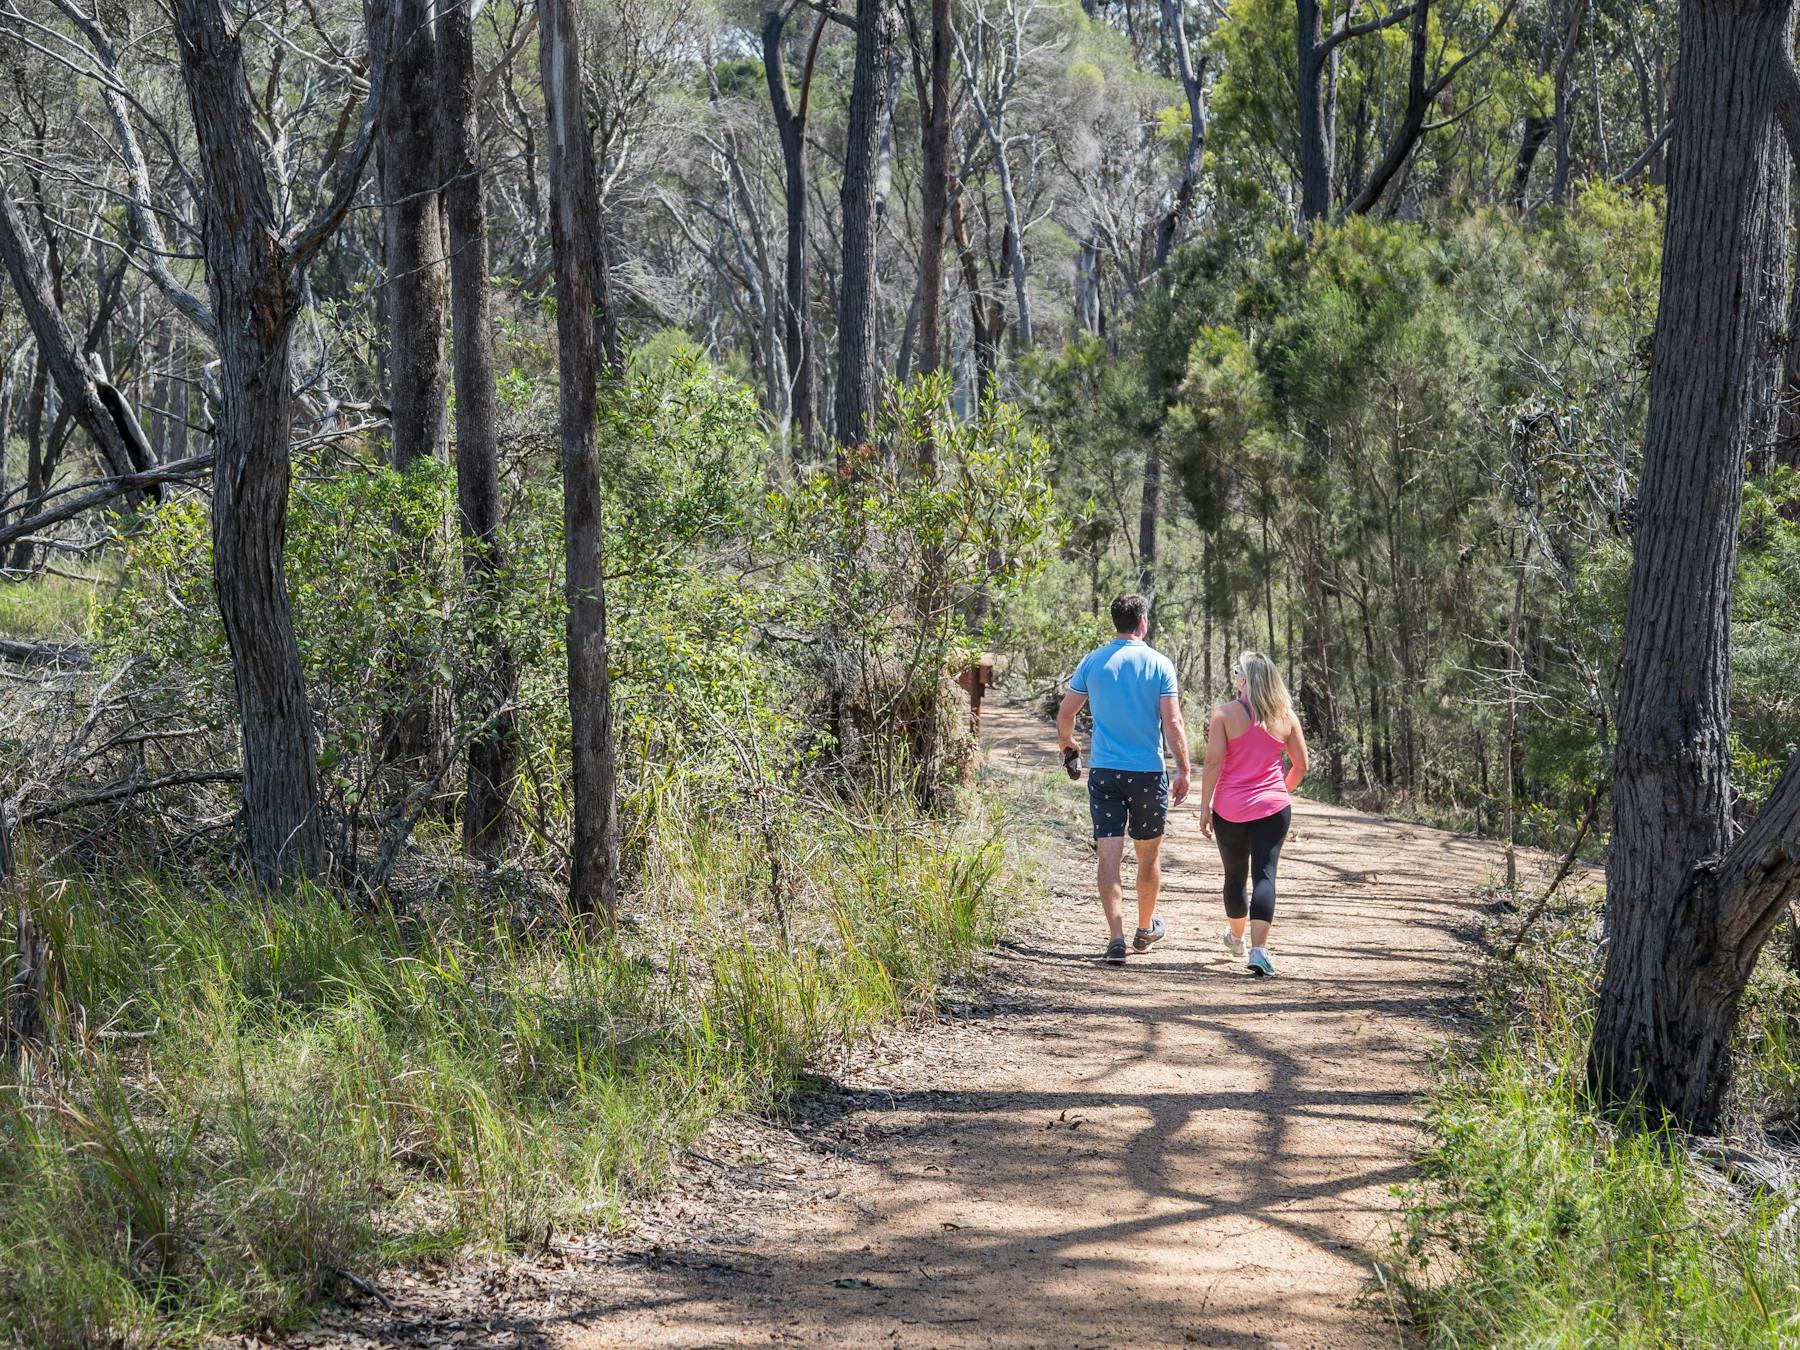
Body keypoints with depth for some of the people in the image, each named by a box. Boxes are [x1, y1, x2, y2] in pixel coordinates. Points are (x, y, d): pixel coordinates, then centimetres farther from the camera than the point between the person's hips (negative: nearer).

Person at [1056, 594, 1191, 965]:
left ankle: (1117, 937, -12)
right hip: (1148, 772, -1)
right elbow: (1172, 723, -10)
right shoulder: (1159, 664, -5)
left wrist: (1067, 747, 25)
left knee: (1109, 855, -2)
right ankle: (1146, 929, 31)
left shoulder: (1092, 663, 2)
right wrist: (1183, 771, -2)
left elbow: (1065, 714, 6)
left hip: (1103, 772, 1)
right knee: (1149, 854, 16)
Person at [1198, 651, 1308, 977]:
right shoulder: (1286, 717, 3)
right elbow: (1301, 766, 8)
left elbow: (1213, 763, -10)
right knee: (1264, 876, -4)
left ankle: (1236, 937, 39)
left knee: (1235, 875, 16)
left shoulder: (1224, 714, -6)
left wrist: (1205, 806, -5)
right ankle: (1259, 949, -17)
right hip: (1272, 807, 1)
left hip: (1230, 809, -1)